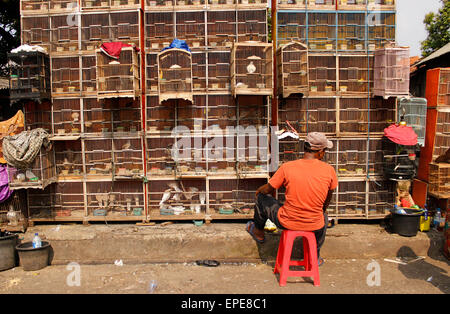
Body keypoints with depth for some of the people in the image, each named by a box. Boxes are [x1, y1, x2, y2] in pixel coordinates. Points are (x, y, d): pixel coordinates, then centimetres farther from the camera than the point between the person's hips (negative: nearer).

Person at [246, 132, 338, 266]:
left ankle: (258, 232, 48)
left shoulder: (287, 167, -15)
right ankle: (315, 256, 50)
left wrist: (259, 191, 24)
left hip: (286, 223, -2)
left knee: (262, 197, 24)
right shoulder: (329, 170, -10)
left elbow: (268, 189, -2)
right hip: (314, 227, 2)